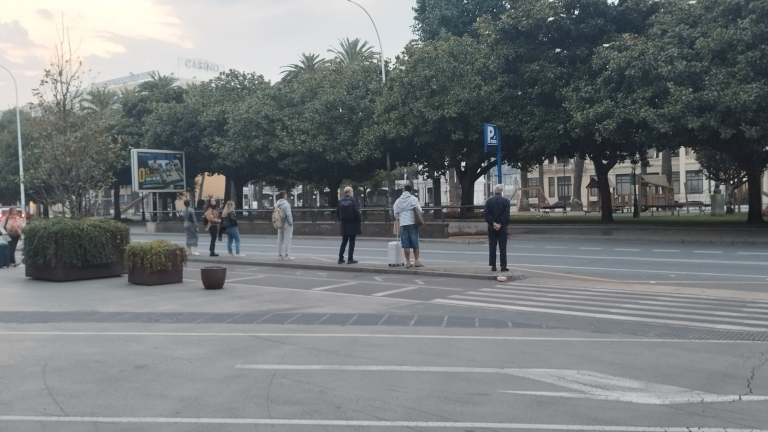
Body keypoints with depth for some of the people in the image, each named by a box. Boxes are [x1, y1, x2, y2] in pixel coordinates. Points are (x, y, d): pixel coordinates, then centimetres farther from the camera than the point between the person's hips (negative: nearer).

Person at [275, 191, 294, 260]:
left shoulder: (277, 204, 6)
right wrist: (291, 223, -13)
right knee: (287, 240, -3)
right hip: (286, 224, -8)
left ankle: (279, 254, 15)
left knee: (280, 240, 11)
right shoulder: (286, 204, -17)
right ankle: (287, 255, -2)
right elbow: (288, 214, -21)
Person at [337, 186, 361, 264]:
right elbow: (356, 212, -15)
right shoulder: (353, 200, -11)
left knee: (344, 241, 15)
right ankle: (350, 259, 0)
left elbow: (337, 212, 4)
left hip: (344, 224, 4)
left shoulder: (340, 201, 2)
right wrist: (359, 219, -2)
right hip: (352, 224, -4)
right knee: (352, 241, 2)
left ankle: (340, 258, 14)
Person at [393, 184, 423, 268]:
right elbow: (419, 210, -5)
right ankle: (416, 261, 7)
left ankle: (408, 262, 3)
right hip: (413, 223, -2)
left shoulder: (398, 200, 5)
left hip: (403, 224, 2)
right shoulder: (414, 199, -2)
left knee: (406, 244, 3)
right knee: (415, 243, 6)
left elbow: (396, 213, 6)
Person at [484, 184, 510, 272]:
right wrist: (500, 224, -9)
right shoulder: (506, 201, -3)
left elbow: (486, 214, -7)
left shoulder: (489, 201, -1)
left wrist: (493, 223, -8)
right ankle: (503, 266, 0)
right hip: (502, 228, -1)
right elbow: (506, 215, -10)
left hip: (492, 227, 1)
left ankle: (493, 266, 5)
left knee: (492, 247, 6)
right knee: (502, 247, 3)